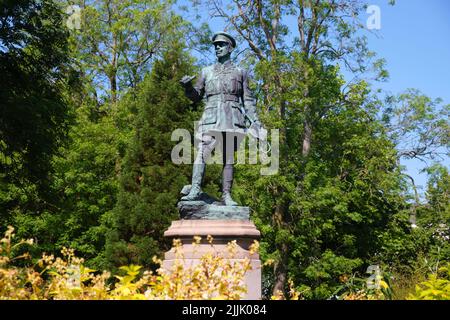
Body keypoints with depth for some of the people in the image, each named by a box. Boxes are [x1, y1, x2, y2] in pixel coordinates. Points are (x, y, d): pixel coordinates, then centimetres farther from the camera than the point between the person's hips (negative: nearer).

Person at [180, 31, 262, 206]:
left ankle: (226, 195, -1)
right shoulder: (207, 71, 19)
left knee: (229, 158, -2)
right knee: (201, 152, -18)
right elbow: (196, 96, 18)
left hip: (232, 119, 0)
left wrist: (254, 120, 1)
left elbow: (247, 100, 13)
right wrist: (188, 86, -3)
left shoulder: (240, 72, 17)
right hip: (211, 117, 0)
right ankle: (195, 189, -26)